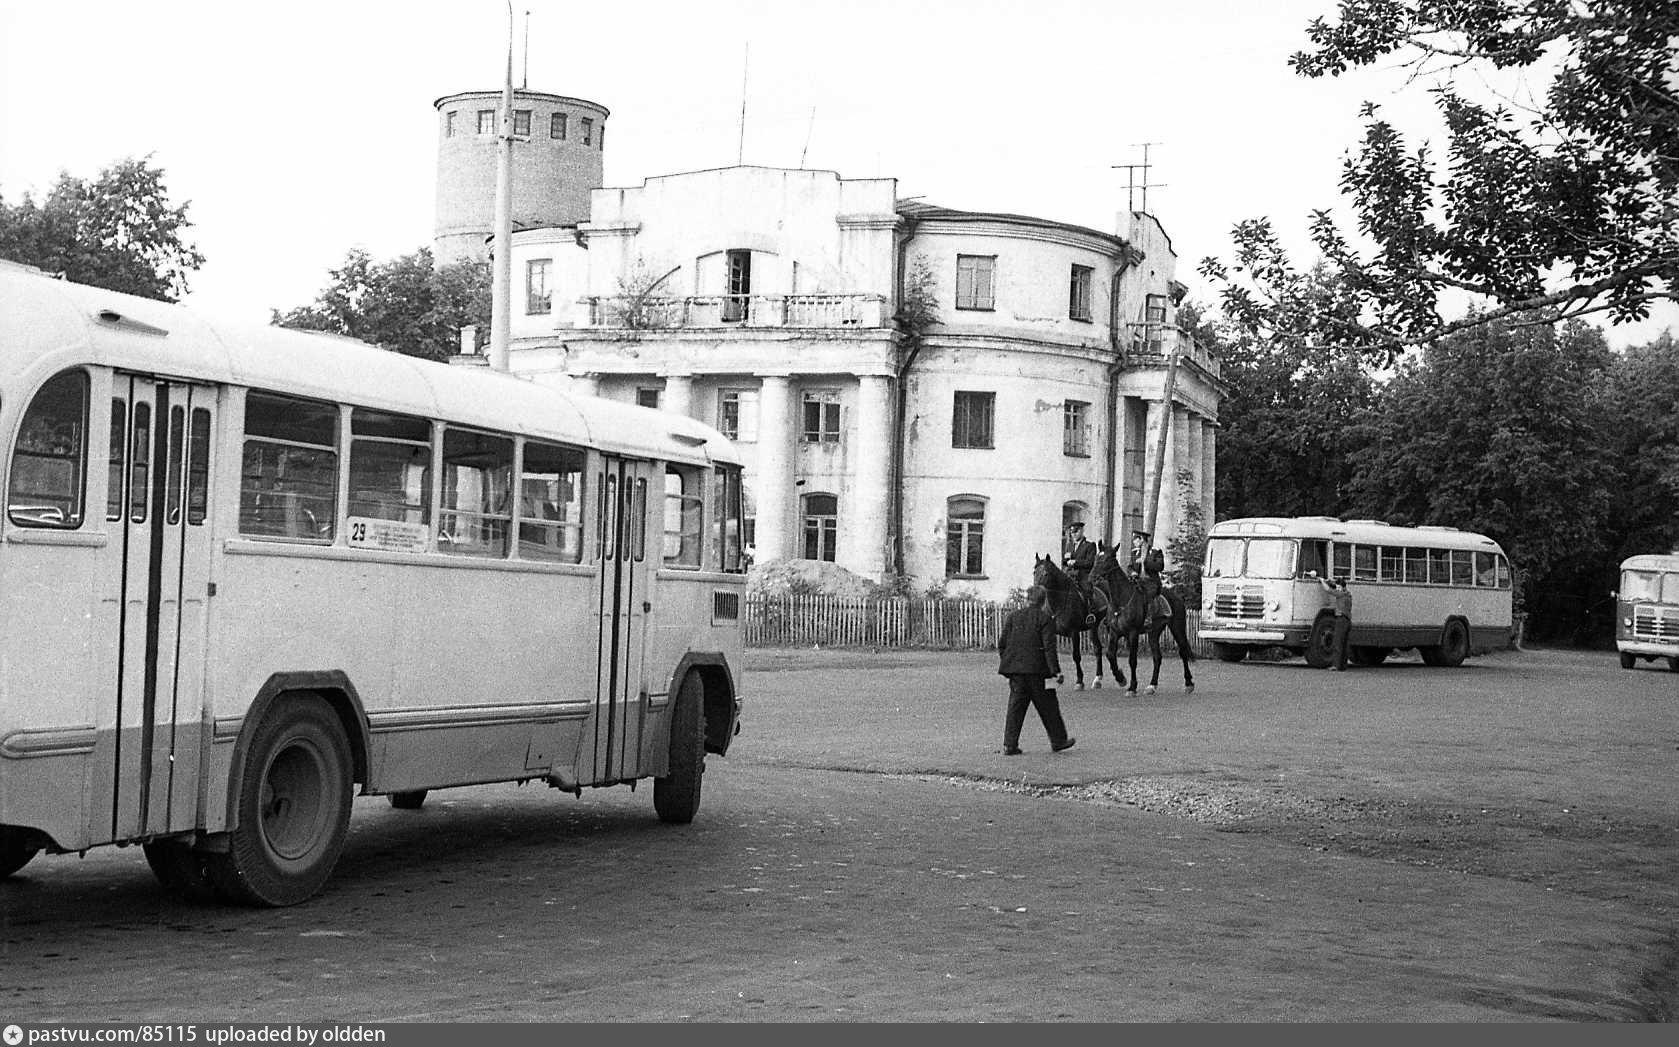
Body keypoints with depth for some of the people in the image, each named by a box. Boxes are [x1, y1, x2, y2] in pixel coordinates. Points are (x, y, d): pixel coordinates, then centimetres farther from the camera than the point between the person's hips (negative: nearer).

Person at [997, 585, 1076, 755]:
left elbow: (1002, 643, 8)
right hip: (1037, 669, -4)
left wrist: (1005, 664, 18)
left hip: (1015, 668, 4)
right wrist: (1055, 671, -11)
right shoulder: (1045, 619, -6)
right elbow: (1049, 647, -12)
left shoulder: (1012, 616, 8)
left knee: (1016, 706, 6)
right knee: (1048, 705, 9)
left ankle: (1010, 745, 1)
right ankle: (1058, 740, 19)